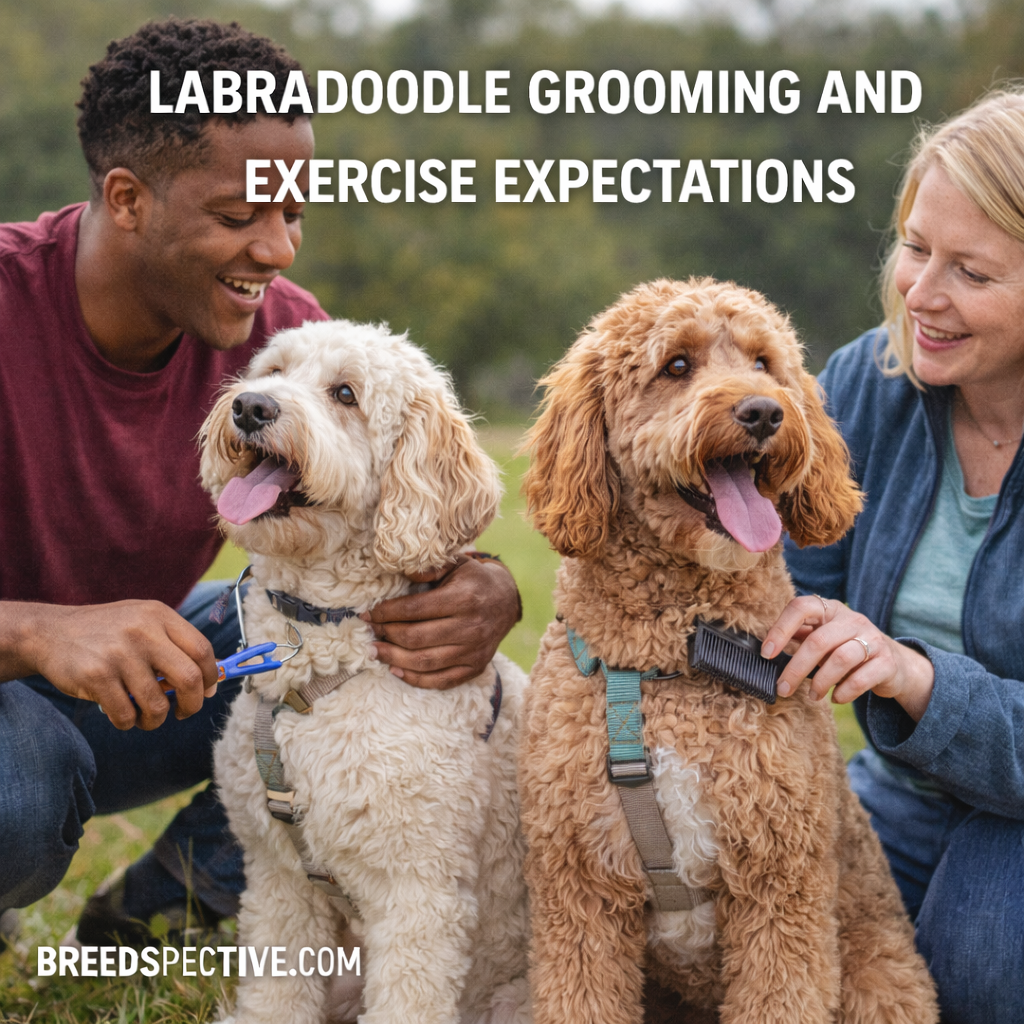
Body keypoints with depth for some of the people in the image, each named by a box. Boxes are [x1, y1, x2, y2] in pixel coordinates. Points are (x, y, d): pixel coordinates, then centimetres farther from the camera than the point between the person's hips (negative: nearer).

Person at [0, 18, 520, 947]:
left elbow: (429, 542, -12)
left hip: (133, 688, 5)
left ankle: (164, 899, 3)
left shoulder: (283, 331, -12)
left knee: (400, 638, -15)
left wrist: (489, 592, -37)